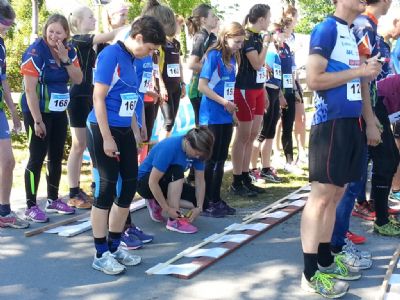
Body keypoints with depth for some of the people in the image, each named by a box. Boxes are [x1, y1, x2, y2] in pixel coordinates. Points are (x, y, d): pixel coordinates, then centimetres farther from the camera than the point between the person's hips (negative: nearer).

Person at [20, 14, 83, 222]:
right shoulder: (35, 51, -17)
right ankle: (31, 206, 3)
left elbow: (78, 80, 0)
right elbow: (30, 90, -19)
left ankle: (53, 200, 25)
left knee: (56, 156, 12)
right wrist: (37, 120, -20)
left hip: (59, 112, 7)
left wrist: (65, 59, -14)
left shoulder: (69, 51, 3)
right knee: (37, 158, -5)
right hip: (38, 112, -6)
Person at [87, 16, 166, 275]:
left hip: (125, 131, 9)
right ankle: (101, 254, 9)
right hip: (104, 130, -9)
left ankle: (114, 246, 25)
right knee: (106, 190, -3)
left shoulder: (131, 59, 11)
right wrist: (107, 138, -18)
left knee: (129, 186, 12)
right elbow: (98, 99, -17)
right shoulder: (111, 55, -14)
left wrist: (135, 130, 16)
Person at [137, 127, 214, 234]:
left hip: (171, 184, 7)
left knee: (198, 199, -8)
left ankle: (157, 203, 3)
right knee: (177, 172, -33)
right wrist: (167, 209, -31)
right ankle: (174, 220, -28)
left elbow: (200, 181, -10)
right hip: (145, 182, -7)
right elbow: (153, 182, -32)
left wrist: (199, 207, -20)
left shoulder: (197, 151, -14)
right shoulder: (169, 147, -33)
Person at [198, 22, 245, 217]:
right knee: (210, 159, -2)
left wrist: (233, 110, 11)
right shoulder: (214, 56, -11)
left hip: (226, 117, 7)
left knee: (221, 159, 11)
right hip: (212, 117, -7)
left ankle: (216, 200, 20)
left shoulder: (233, 58, 10)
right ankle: (205, 203, 6)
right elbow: (202, 86, -15)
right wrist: (224, 103, -16)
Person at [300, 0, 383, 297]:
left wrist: (371, 123, 12)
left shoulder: (352, 34, 18)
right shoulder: (326, 29, -8)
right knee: (322, 195, -7)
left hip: (351, 123, 9)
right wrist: (358, 71, -13)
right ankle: (311, 273, -2)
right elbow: (314, 80, -17)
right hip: (330, 123, -9)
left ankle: (326, 261, 22)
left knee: (336, 194, 13)